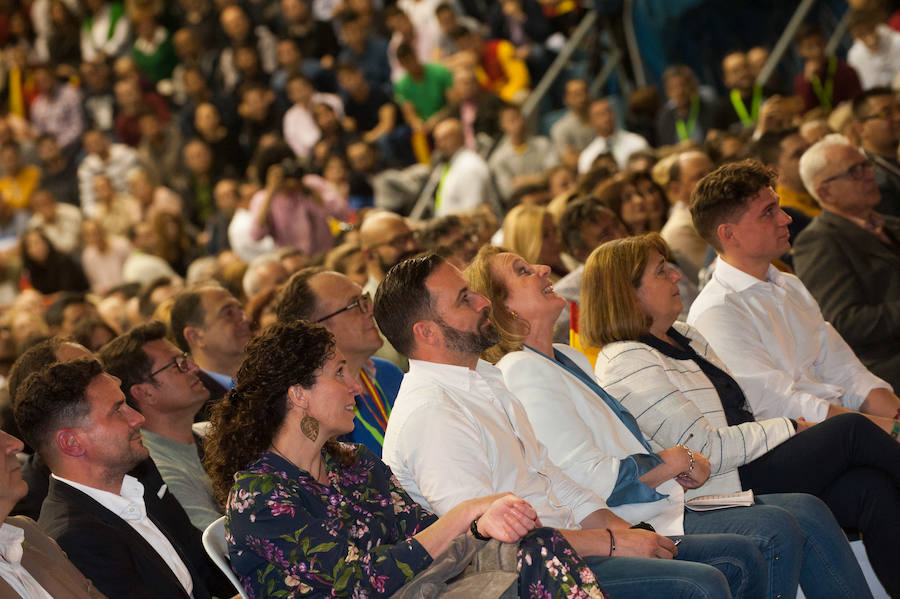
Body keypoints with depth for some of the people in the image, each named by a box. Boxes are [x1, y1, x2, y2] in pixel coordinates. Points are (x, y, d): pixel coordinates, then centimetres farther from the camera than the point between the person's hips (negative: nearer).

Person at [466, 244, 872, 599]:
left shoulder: (567, 358, 20)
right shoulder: (521, 371, -12)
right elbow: (589, 478, -20)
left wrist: (685, 461, 4)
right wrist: (674, 461, -7)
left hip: (662, 501, 10)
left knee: (808, 512, -3)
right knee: (775, 531, -24)